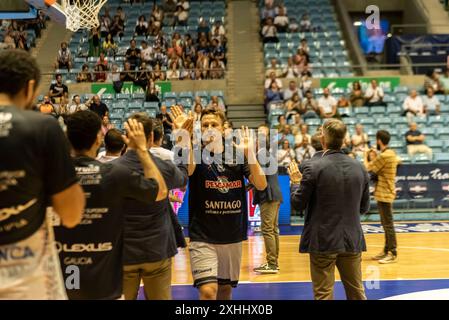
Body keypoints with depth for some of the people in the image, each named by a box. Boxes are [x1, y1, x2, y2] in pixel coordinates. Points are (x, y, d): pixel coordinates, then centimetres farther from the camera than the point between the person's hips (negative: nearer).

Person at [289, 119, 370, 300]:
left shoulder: (313, 168, -14)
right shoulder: (360, 168, 2)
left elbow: (298, 204, -8)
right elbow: (364, 208, 8)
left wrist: (296, 182, 9)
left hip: (323, 241, -4)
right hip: (352, 240, 5)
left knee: (324, 295, 5)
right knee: (357, 294, 15)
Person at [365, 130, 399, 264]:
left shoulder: (384, 156, -20)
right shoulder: (390, 153, 11)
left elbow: (368, 167, -14)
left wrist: (366, 156, 2)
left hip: (384, 194, -10)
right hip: (385, 193, 10)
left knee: (388, 224, -5)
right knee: (386, 224, 15)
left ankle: (393, 254, 0)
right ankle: (387, 250, 23)